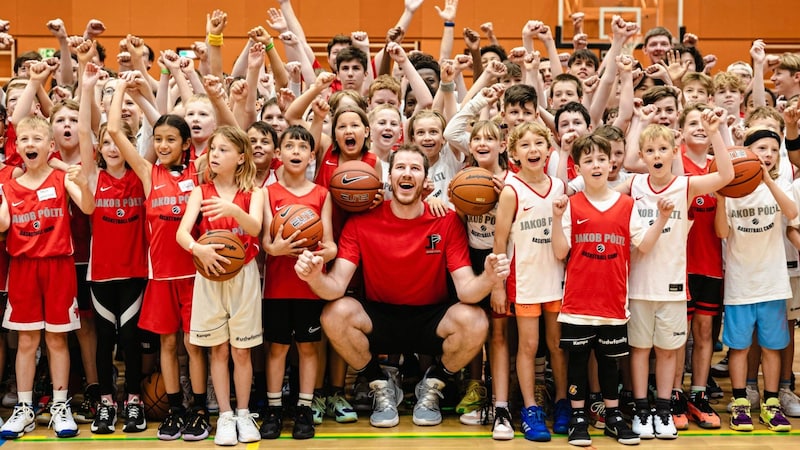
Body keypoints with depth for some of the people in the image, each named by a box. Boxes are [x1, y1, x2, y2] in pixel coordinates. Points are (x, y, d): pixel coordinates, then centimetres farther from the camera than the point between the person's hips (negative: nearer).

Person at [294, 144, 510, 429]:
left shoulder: (447, 221, -11)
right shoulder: (361, 222, -10)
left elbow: (465, 289, -18)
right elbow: (336, 287, -18)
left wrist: (488, 279, -42)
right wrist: (314, 276, -42)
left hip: (431, 320, 0)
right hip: (379, 319, 0)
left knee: (475, 322, -30)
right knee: (335, 313, -29)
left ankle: (431, 388, 3)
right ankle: (382, 388, 0)